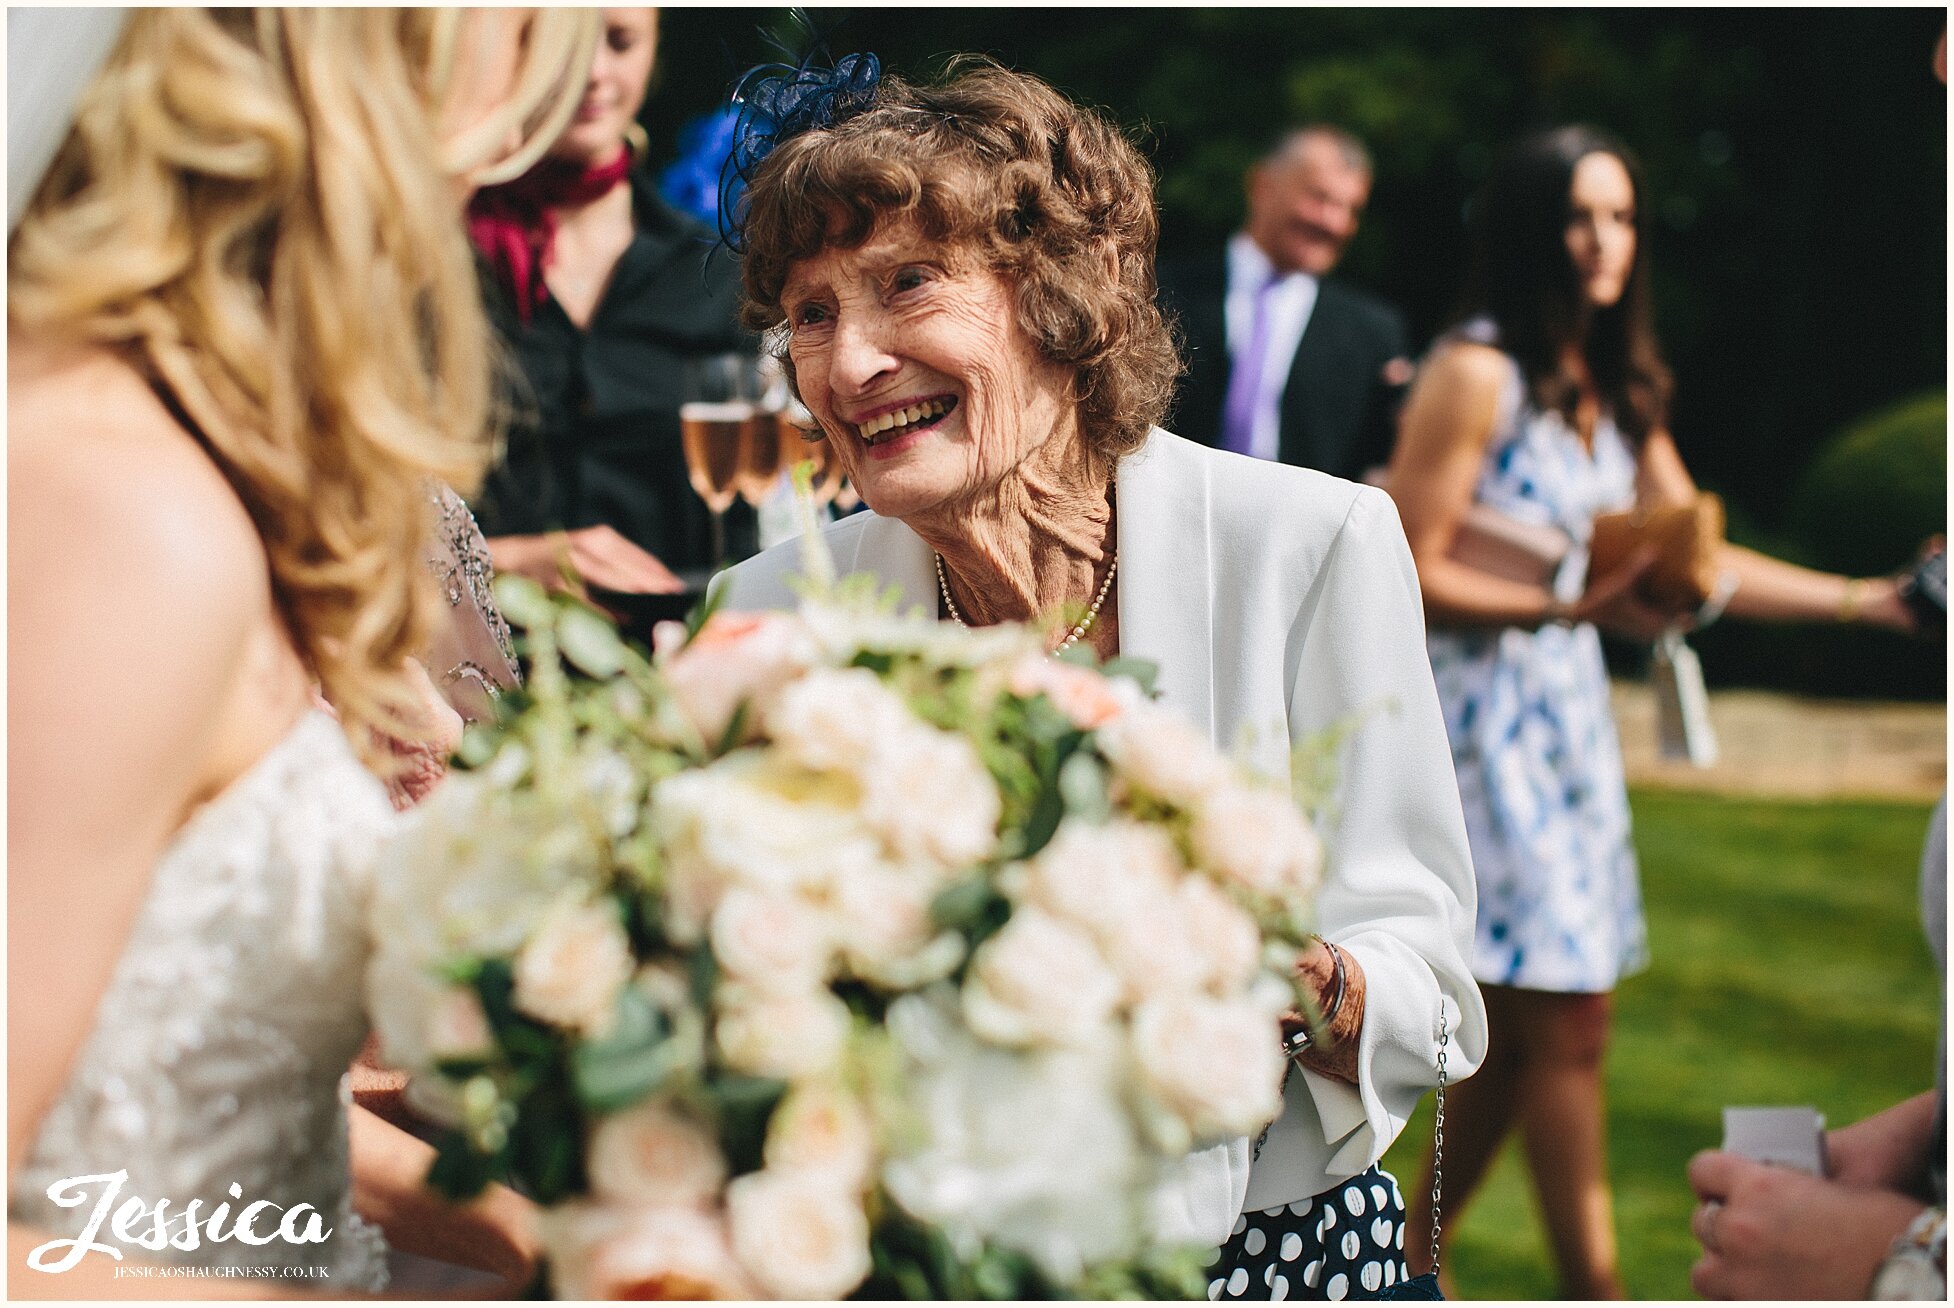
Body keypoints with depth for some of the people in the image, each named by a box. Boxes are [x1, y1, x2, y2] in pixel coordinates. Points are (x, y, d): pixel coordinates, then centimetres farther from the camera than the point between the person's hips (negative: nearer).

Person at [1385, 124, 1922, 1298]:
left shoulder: (1617, 389, 14)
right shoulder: (1478, 373, -11)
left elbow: (1699, 559, 15)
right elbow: (1412, 572, -14)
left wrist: (1871, 599, 8)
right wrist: (1573, 605, -16)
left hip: (1567, 708, 8)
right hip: (1481, 707, -8)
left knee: (1520, 1020, 8)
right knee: (1564, 1014, -7)